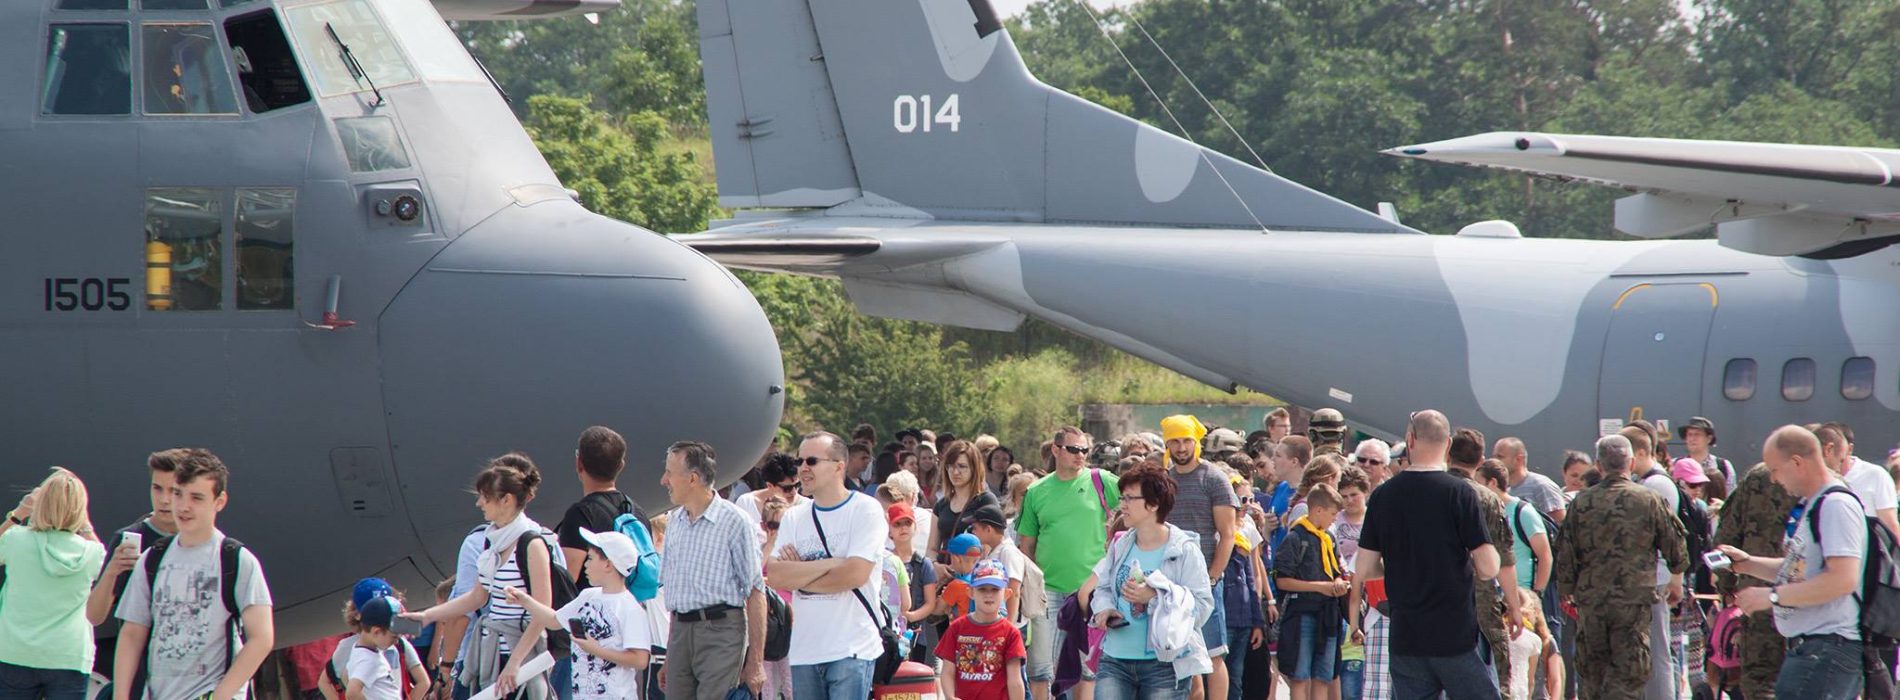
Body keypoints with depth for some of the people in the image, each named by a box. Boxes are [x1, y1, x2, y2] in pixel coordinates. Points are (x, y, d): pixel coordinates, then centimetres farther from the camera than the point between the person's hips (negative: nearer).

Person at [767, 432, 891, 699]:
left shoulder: (865, 510, -3)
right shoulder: (794, 517, 12)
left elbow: (856, 573, -15)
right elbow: (775, 575, -2)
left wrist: (798, 575, -4)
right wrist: (830, 564, -12)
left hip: (851, 650, -6)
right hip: (803, 651, 6)